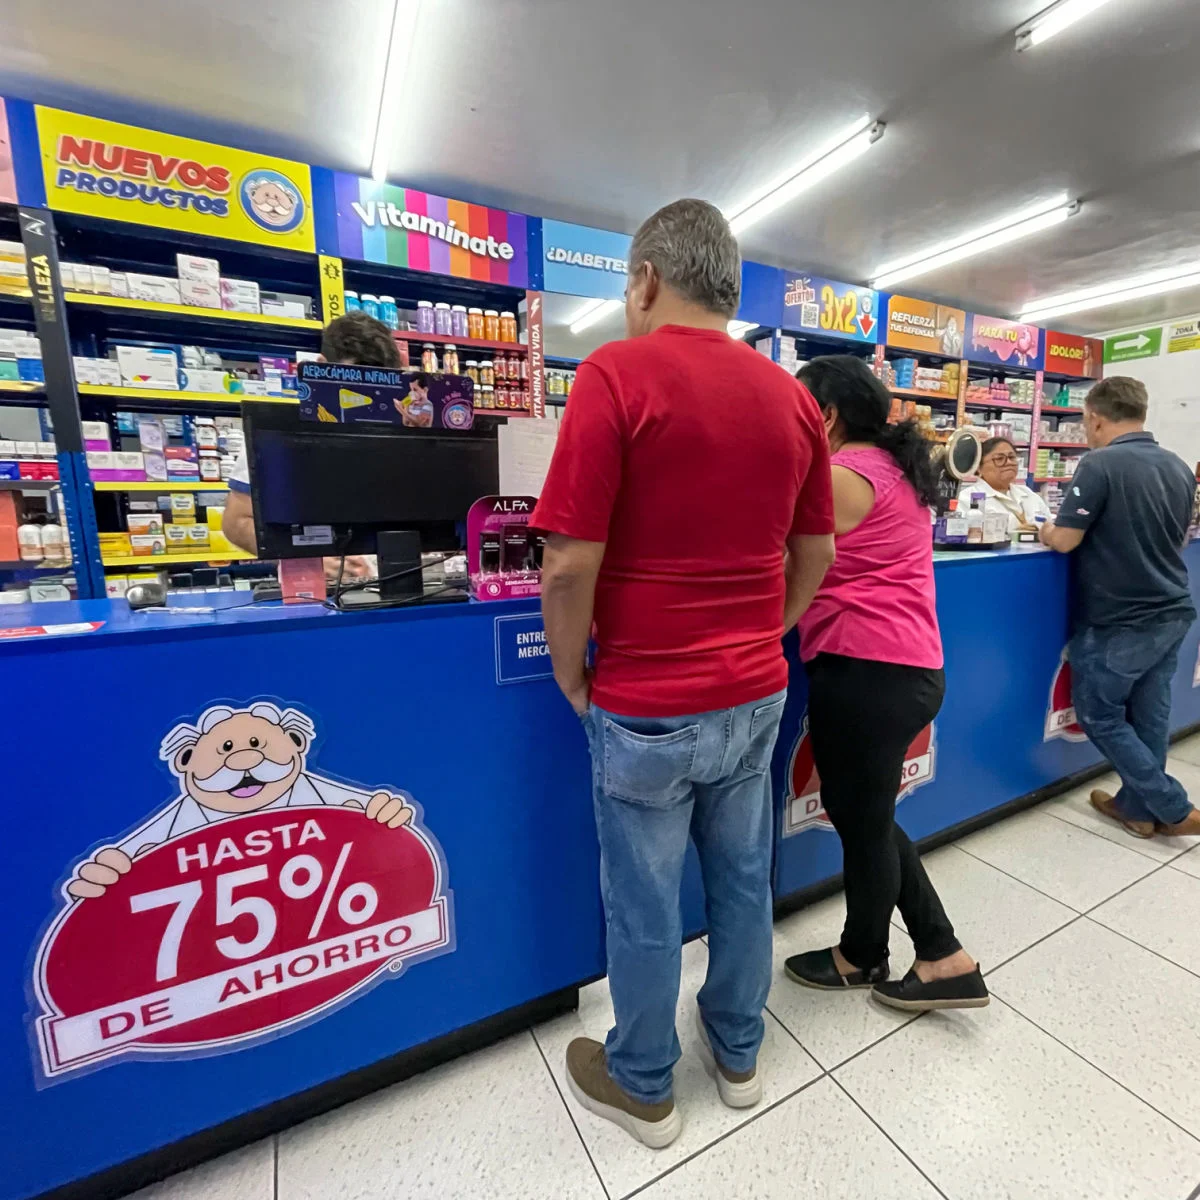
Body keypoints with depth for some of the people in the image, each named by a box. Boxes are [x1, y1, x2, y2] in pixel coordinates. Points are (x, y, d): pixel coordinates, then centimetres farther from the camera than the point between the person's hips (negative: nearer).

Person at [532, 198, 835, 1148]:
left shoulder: (617, 374, -13)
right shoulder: (793, 398, 5)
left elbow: (570, 567, -19)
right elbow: (815, 555, 10)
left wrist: (572, 678, -3)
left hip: (648, 707, -5)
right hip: (757, 694, 6)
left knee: (645, 906, 15)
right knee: (743, 881, 23)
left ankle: (643, 1086, 41)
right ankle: (737, 1052, 48)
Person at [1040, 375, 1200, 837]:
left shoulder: (1100, 465, -18)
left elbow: (1064, 540, -18)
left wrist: (1044, 529, 2)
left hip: (1120, 622, -7)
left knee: (1100, 715, 9)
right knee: (1149, 716, 16)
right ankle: (1136, 807, 28)